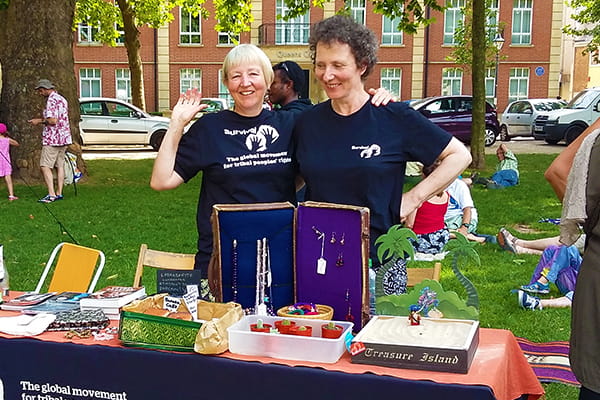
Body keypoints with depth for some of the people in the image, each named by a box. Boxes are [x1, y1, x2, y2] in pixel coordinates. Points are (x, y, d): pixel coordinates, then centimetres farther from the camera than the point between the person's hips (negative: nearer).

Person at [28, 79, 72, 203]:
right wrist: (43, 119, 18)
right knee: (60, 165, 10)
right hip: (64, 137, 9)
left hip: (53, 138, -9)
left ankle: (51, 194, -14)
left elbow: (53, 120, -22)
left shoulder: (51, 100, -14)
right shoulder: (62, 99, 16)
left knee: (45, 166, -7)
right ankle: (59, 193, 11)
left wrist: (40, 121, -7)